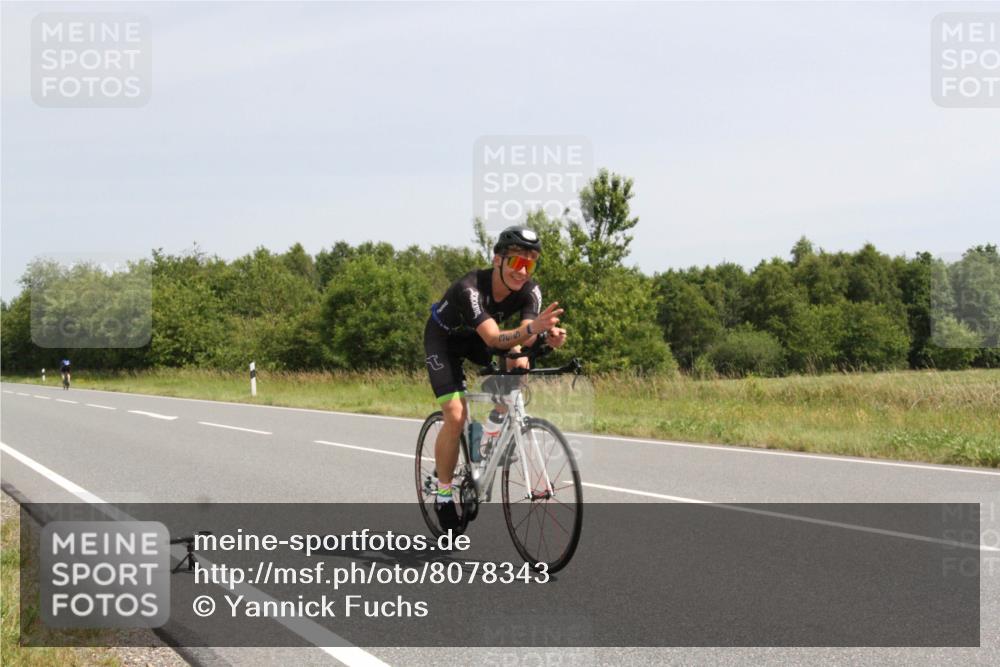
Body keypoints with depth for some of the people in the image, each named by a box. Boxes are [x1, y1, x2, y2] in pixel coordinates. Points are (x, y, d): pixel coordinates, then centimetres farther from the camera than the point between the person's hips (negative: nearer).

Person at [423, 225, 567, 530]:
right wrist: (532, 328, -67)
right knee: (456, 415, -18)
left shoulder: (530, 291, -23)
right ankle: (443, 493, -2)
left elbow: (523, 337, -33)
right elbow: (494, 339, -49)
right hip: (443, 338, -5)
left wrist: (548, 334, -56)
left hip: (476, 337, 6)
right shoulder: (471, 288, -39)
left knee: (519, 364, -22)